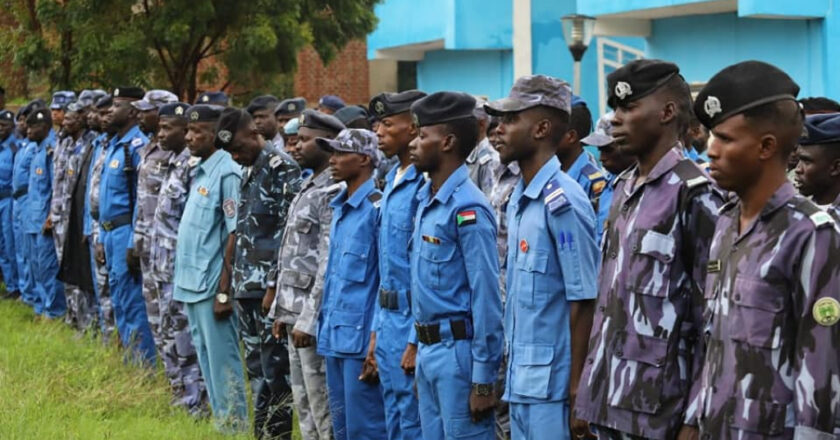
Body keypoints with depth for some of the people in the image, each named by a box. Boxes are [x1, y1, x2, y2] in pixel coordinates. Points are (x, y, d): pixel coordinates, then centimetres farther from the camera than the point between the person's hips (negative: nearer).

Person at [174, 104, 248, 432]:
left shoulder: (226, 173, -15)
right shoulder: (200, 171, 13)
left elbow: (235, 235, -18)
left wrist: (224, 290, -19)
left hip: (211, 285, -9)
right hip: (191, 283, 9)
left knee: (222, 362, -3)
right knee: (206, 359, 15)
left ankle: (234, 427, 3)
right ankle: (220, 422, 24)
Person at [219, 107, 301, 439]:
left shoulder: (282, 169, -12)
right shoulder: (250, 172, 16)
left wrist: (275, 286, -18)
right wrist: (238, 286, 17)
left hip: (270, 288, -9)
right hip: (247, 288, 9)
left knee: (275, 373, -5)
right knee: (257, 371, 12)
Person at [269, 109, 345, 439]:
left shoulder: (335, 193, -16)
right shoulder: (308, 187, 15)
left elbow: (329, 264, -20)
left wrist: (309, 320, -22)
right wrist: (281, 311, 17)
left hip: (314, 316, -10)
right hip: (294, 312, 10)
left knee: (324, 409, -3)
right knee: (304, 405, 14)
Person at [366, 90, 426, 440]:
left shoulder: (425, 186, -17)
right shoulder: (392, 183, 14)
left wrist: (418, 340, -19)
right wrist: (377, 331, 18)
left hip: (413, 324, -10)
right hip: (389, 322, 10)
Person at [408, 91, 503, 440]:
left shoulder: (467, 209, -16)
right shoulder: (426, 201, 12)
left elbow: (486, 298, -18)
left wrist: (483, 380, -19)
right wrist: (419, 348, 18)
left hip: (458, 351, -9)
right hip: (428, 350, 9)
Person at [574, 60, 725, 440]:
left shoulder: (694, 195, -11)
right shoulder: (623, 189, 12)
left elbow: (713, 318, -13)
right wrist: (589, 393, 14)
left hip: (657, 409, -7)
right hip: (609, 400, 7)